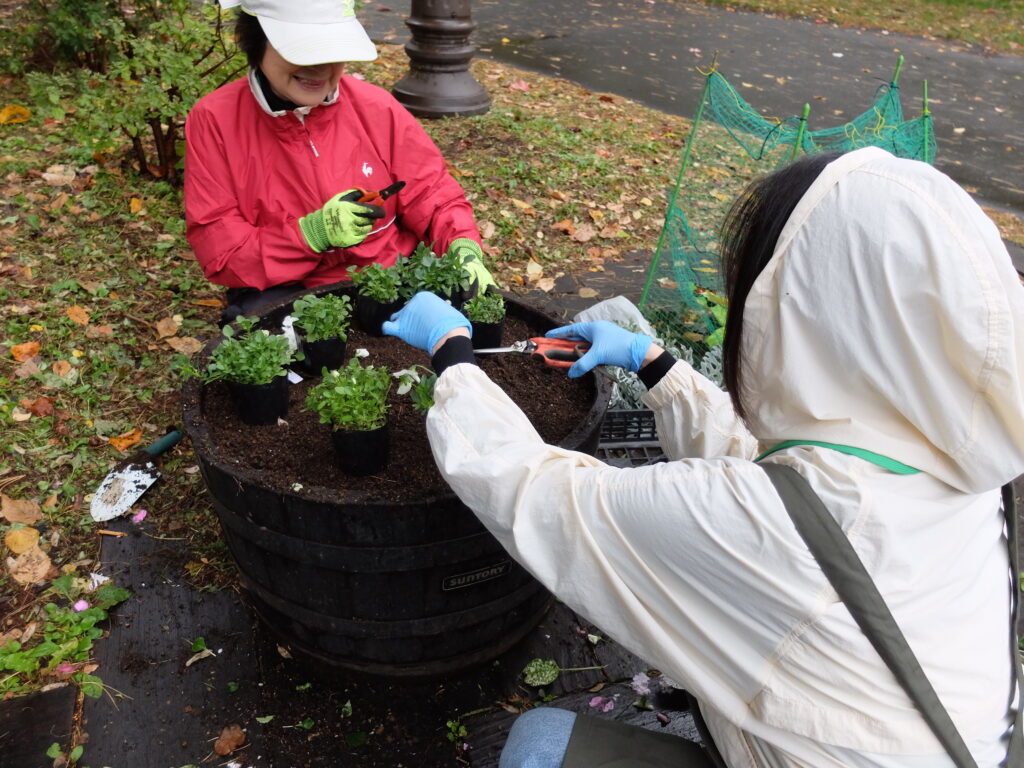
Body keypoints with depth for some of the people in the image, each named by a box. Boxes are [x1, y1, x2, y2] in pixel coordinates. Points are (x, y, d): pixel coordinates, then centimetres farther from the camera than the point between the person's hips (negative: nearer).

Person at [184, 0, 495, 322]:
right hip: (281, 293, -1)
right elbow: (218, 248, -9)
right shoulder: (213, 121, -7)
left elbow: (433, 197, 2)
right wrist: (311, 234, -22)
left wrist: (465, 251, -19)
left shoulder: (377, 108, -3)